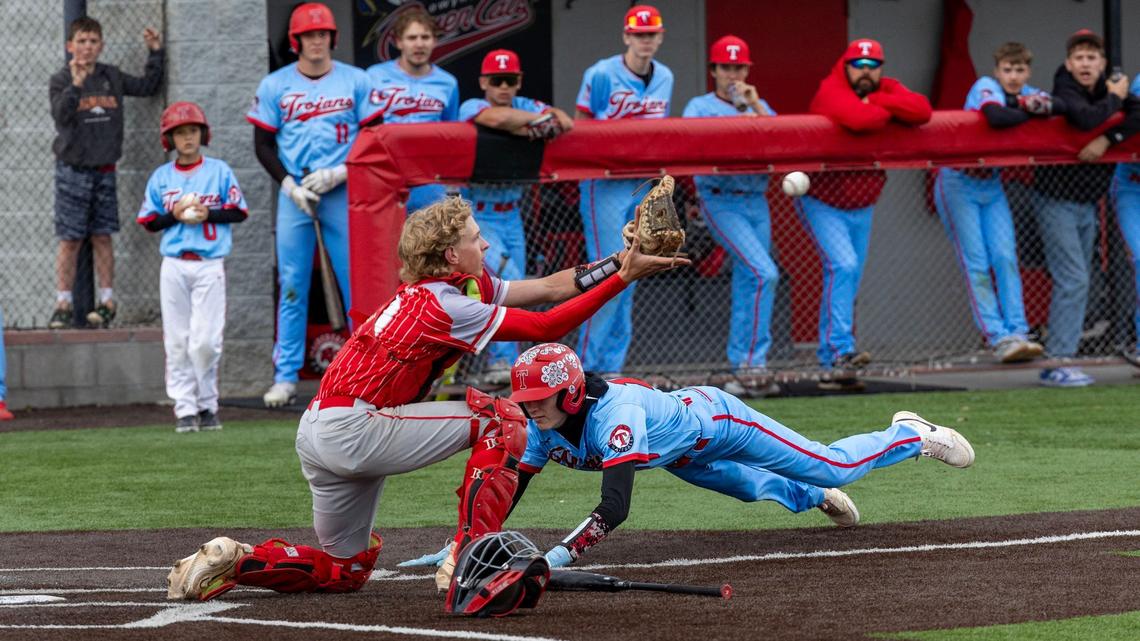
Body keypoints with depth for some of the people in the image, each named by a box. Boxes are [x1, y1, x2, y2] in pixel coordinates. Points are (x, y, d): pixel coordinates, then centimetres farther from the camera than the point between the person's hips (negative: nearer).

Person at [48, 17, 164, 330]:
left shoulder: (111, 77, 7)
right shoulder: (61, 81, -6)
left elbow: (148, 86, 15)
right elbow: (61, 116, -22)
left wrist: (156, 52, 7)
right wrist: (75, 85, -34)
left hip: (104, 170, 3)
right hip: (72, 170, -3)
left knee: (102, 237, 7)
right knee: (70, 240, -2)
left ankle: (108, 301, 12)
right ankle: (63, 304, 3)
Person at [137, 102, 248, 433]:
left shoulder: (219, 171, 5)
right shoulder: (161, 177, 9)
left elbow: (238, 212, 4)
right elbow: (148, 221, 10)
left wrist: (207, 214, -10)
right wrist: (175, 216, -7)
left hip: (209, 266, -2)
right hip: (174, 266, 2)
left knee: (205, 340, -8)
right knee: (177, 342, 0)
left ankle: (207, 405, 6)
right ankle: (185, 408, 5)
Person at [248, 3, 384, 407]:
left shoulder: (355, 82, 4)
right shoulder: (275, 85, 5)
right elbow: (263, 145, 6)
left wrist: (340, 173, -10)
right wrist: (290, 186, -7)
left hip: (343, 192, 0)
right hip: (294, 192, 0)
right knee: (292, 286, 0)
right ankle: (286, 377, 2)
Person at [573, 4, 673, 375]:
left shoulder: (664, 78, 8)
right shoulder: (602, 75, -9)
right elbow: (579, 126, -4)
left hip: (643, 186, 6)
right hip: (605, 186, -6)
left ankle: (613, 364, 13)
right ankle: (588, 365, -6)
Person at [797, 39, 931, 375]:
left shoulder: (888, 89, 0)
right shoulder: (831, 91, -19)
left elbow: (921, 110, -18)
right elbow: (860, 119, -39)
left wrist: (877, 101, -24)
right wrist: (891, 112, -19)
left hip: (862, 206, 7)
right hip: (823, 204, -7)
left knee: (850, 280, 10)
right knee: (843, 266, -20)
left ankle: (829, 354, 19)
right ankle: (840, 349, -21)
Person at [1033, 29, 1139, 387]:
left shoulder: (1107, 90, 7)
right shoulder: (1064, 92, -12)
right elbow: (1086, 118, -33)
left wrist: (1107, 140, -23)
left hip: (1088, 203, 7)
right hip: (1058, 200, -7)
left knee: (1076, 284, 7)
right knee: (1072, 280, -14)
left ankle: (1061, 360, 11)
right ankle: (1057, 362, -14)